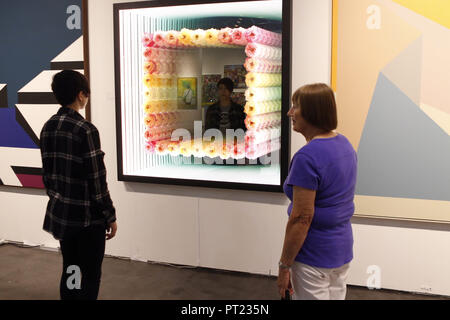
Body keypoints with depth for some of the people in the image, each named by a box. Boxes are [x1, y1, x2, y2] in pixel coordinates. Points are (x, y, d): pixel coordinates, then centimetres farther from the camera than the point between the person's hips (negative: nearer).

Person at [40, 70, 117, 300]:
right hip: (88, 216, -7)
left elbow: (47, 173, 11)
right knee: (89, 275, 4)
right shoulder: (85, 130, -19)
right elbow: (97, 180, -17)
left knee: (69, 272, 17)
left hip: (61, 213, 7)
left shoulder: (48, 128, 4)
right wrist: (110, 216, -8)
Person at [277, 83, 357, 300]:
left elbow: (301, 219, -24)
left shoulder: (307, 157, -24)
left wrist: (284, 266, -15)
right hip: (343, 249, 9)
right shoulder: (344, 144, 5)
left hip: (314, 255, -9)